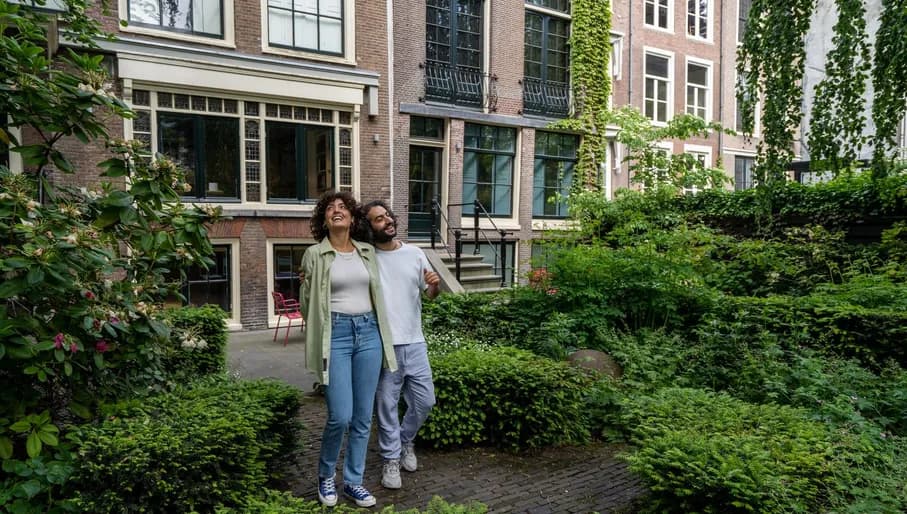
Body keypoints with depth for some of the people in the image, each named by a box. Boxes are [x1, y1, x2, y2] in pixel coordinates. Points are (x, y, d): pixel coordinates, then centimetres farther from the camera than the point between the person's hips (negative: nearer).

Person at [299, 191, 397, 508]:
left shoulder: (368, 252, 10)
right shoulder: (314, 255, 0)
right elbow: (306, 304, 7)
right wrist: (305, 283, -7)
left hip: (368, 333, 4)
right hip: (335, 334, -4)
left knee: (363, 416, 8)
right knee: (340, 416, -6)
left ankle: (353, 481, 25)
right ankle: (325, 476, 21)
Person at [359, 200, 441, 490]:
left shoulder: (415, 254, 4)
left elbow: (430, 294, 11)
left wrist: (434, 285, -13)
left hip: (415, 343, 3)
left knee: (424, 401, 12)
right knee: (387, 405, 7)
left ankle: (405, 440, 38)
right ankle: (391, 460, 24)